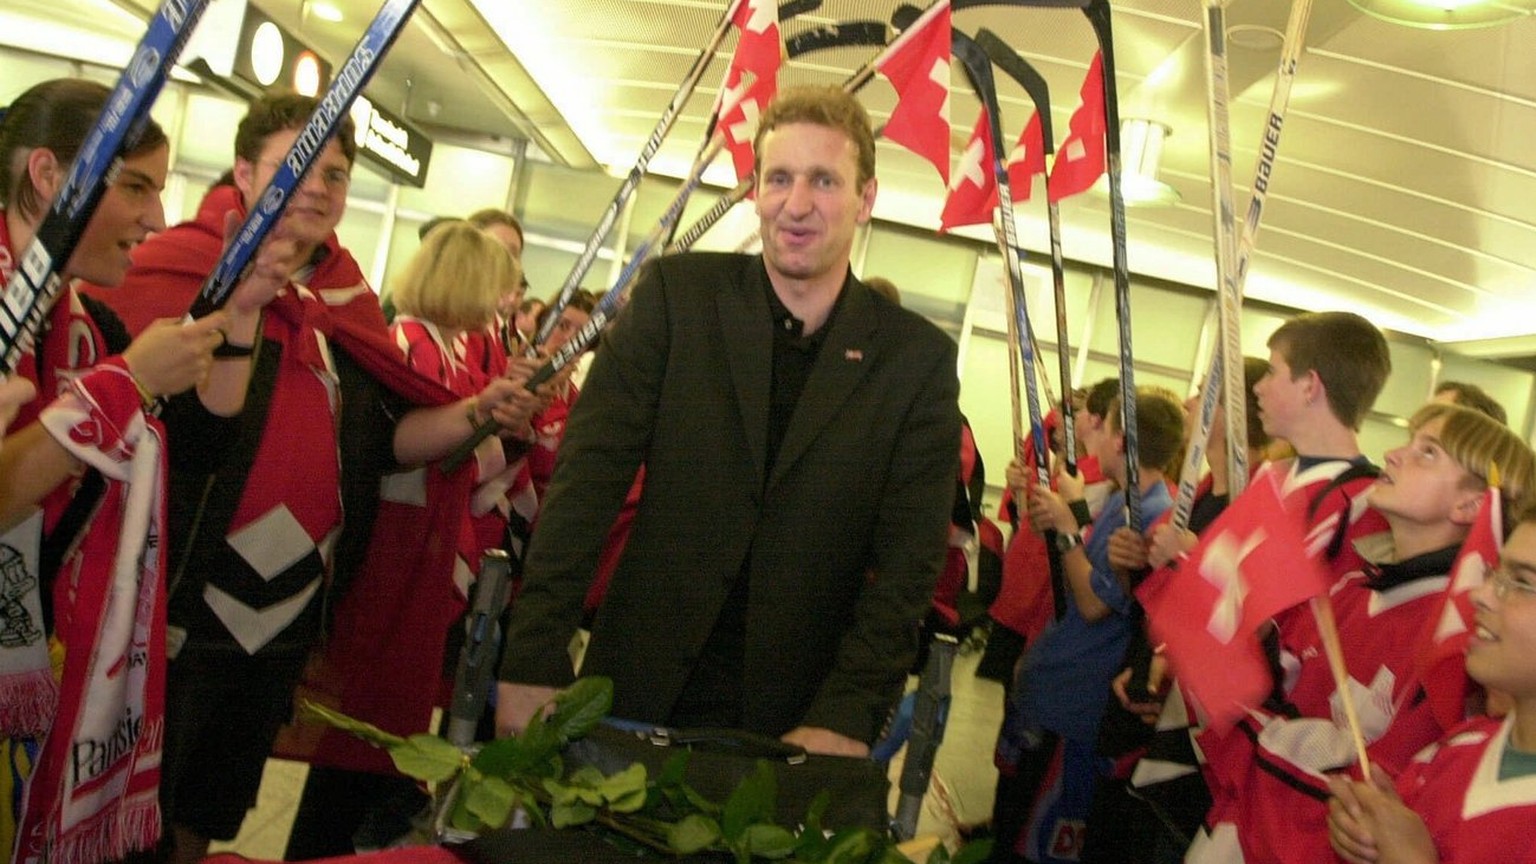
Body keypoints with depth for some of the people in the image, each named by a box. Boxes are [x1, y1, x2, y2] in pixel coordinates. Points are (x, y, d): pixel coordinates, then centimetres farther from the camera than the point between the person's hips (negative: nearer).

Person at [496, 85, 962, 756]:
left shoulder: (919, 359, -3)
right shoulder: (676, 293, -3)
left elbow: (909, 561, -6)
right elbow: (589, 473, -9)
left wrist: (845, 718, -18)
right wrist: (532, 664, -16)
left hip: (798, 717, 0)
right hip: (639, 693, 1)